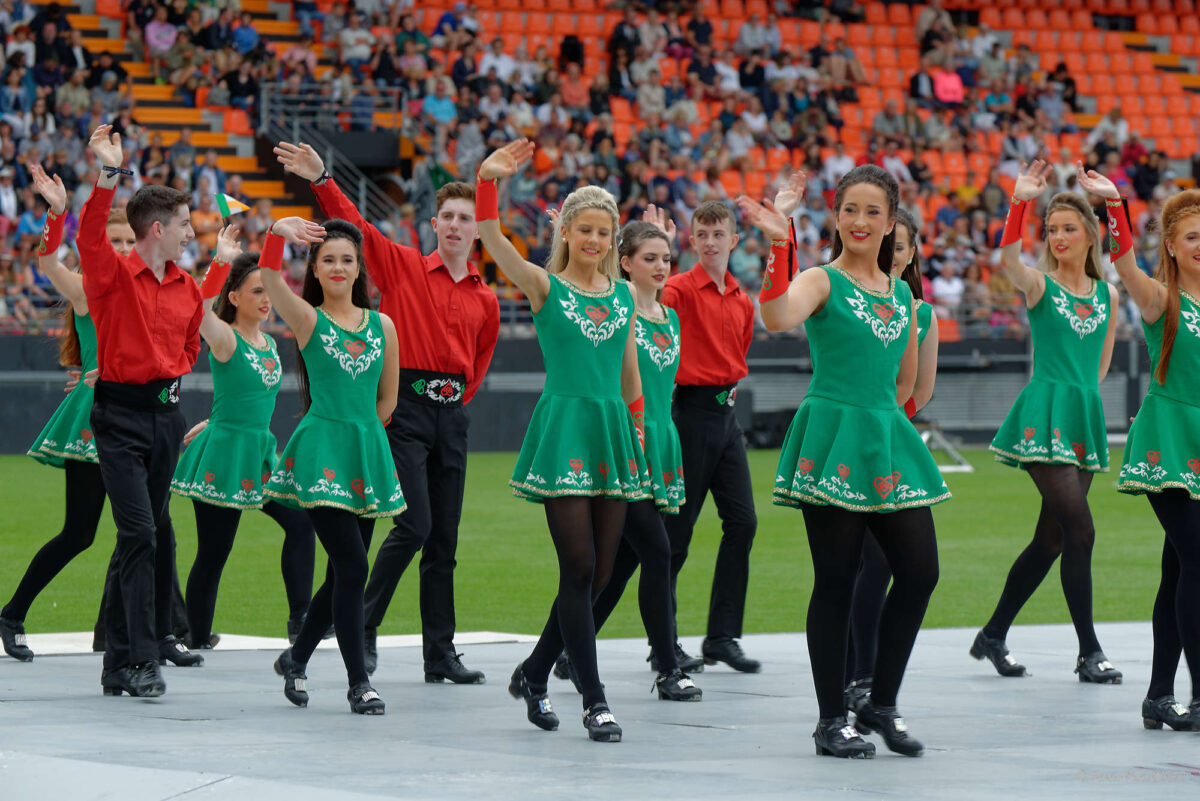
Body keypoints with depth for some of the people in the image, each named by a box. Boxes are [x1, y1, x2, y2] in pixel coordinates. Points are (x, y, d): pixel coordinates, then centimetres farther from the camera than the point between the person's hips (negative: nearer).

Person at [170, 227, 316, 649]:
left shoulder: (269, 342, 10)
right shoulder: (225, 338, -11)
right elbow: (201, 306, -32)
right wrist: (222, 260, -37)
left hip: (260, 452, 7)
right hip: (222, 455, -7)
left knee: (300, 522, -6)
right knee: (213, 551, -1)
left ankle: (300, 620, -2)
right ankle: (198, 642, 9)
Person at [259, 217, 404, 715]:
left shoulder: (382, 326, 8)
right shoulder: (307, 319, -1)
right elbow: (269, 276, -20)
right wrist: (277, 232, -37)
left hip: (367, 450, 5)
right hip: (320, 451, -5)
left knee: (345, 572, 10)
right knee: (352, 566, -13)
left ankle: (296, 658, 32)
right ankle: (358, 682, -7)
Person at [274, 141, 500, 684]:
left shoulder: (485, 299, 12)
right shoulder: (404, 267, 2)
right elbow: (354, 226, -8)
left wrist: (456, 400, 11)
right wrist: (321, 180, -20)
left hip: (451, 414, 5)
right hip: (405, 408, -5)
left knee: (445, 538, 6)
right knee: (414, 525, -15)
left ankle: (440, 654, 10)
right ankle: (364, 628, -1)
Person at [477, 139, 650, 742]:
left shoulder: (624, 294, 12)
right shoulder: (544, 286, -1)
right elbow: (492, 239, -16)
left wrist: (638, 432, 20)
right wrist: (488, 181, -30)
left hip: (611, 432, 5)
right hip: (563, 427, -5)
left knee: (599, 572, 6)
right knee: (579, 568, -10)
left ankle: (533, 674, 24)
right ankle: (594, 701, -7)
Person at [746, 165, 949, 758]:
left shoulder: (902, 294, 14)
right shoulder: (822, 282, -4)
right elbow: (777, 318, -27)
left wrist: (878, 416, 14)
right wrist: (780, 245, -32)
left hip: (888, 441, 6)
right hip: (831, 441, -6)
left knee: (920, 570, 2)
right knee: (836, 580, -3)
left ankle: (881, 704, 16)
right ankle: (832, 720, 5)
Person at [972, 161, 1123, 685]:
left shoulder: (1107, 295, 12)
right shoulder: (1039, 285, -3)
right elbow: (1007, 261, -26)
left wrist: (1082, 398, 12)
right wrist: (1020, 203, -32)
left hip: (1085, 421, 6)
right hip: (1044, 419, -6)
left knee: (1052, 538, 8)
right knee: (1080, 530, -13)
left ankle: (993, 637, 21)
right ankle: (1089, 653, -7)